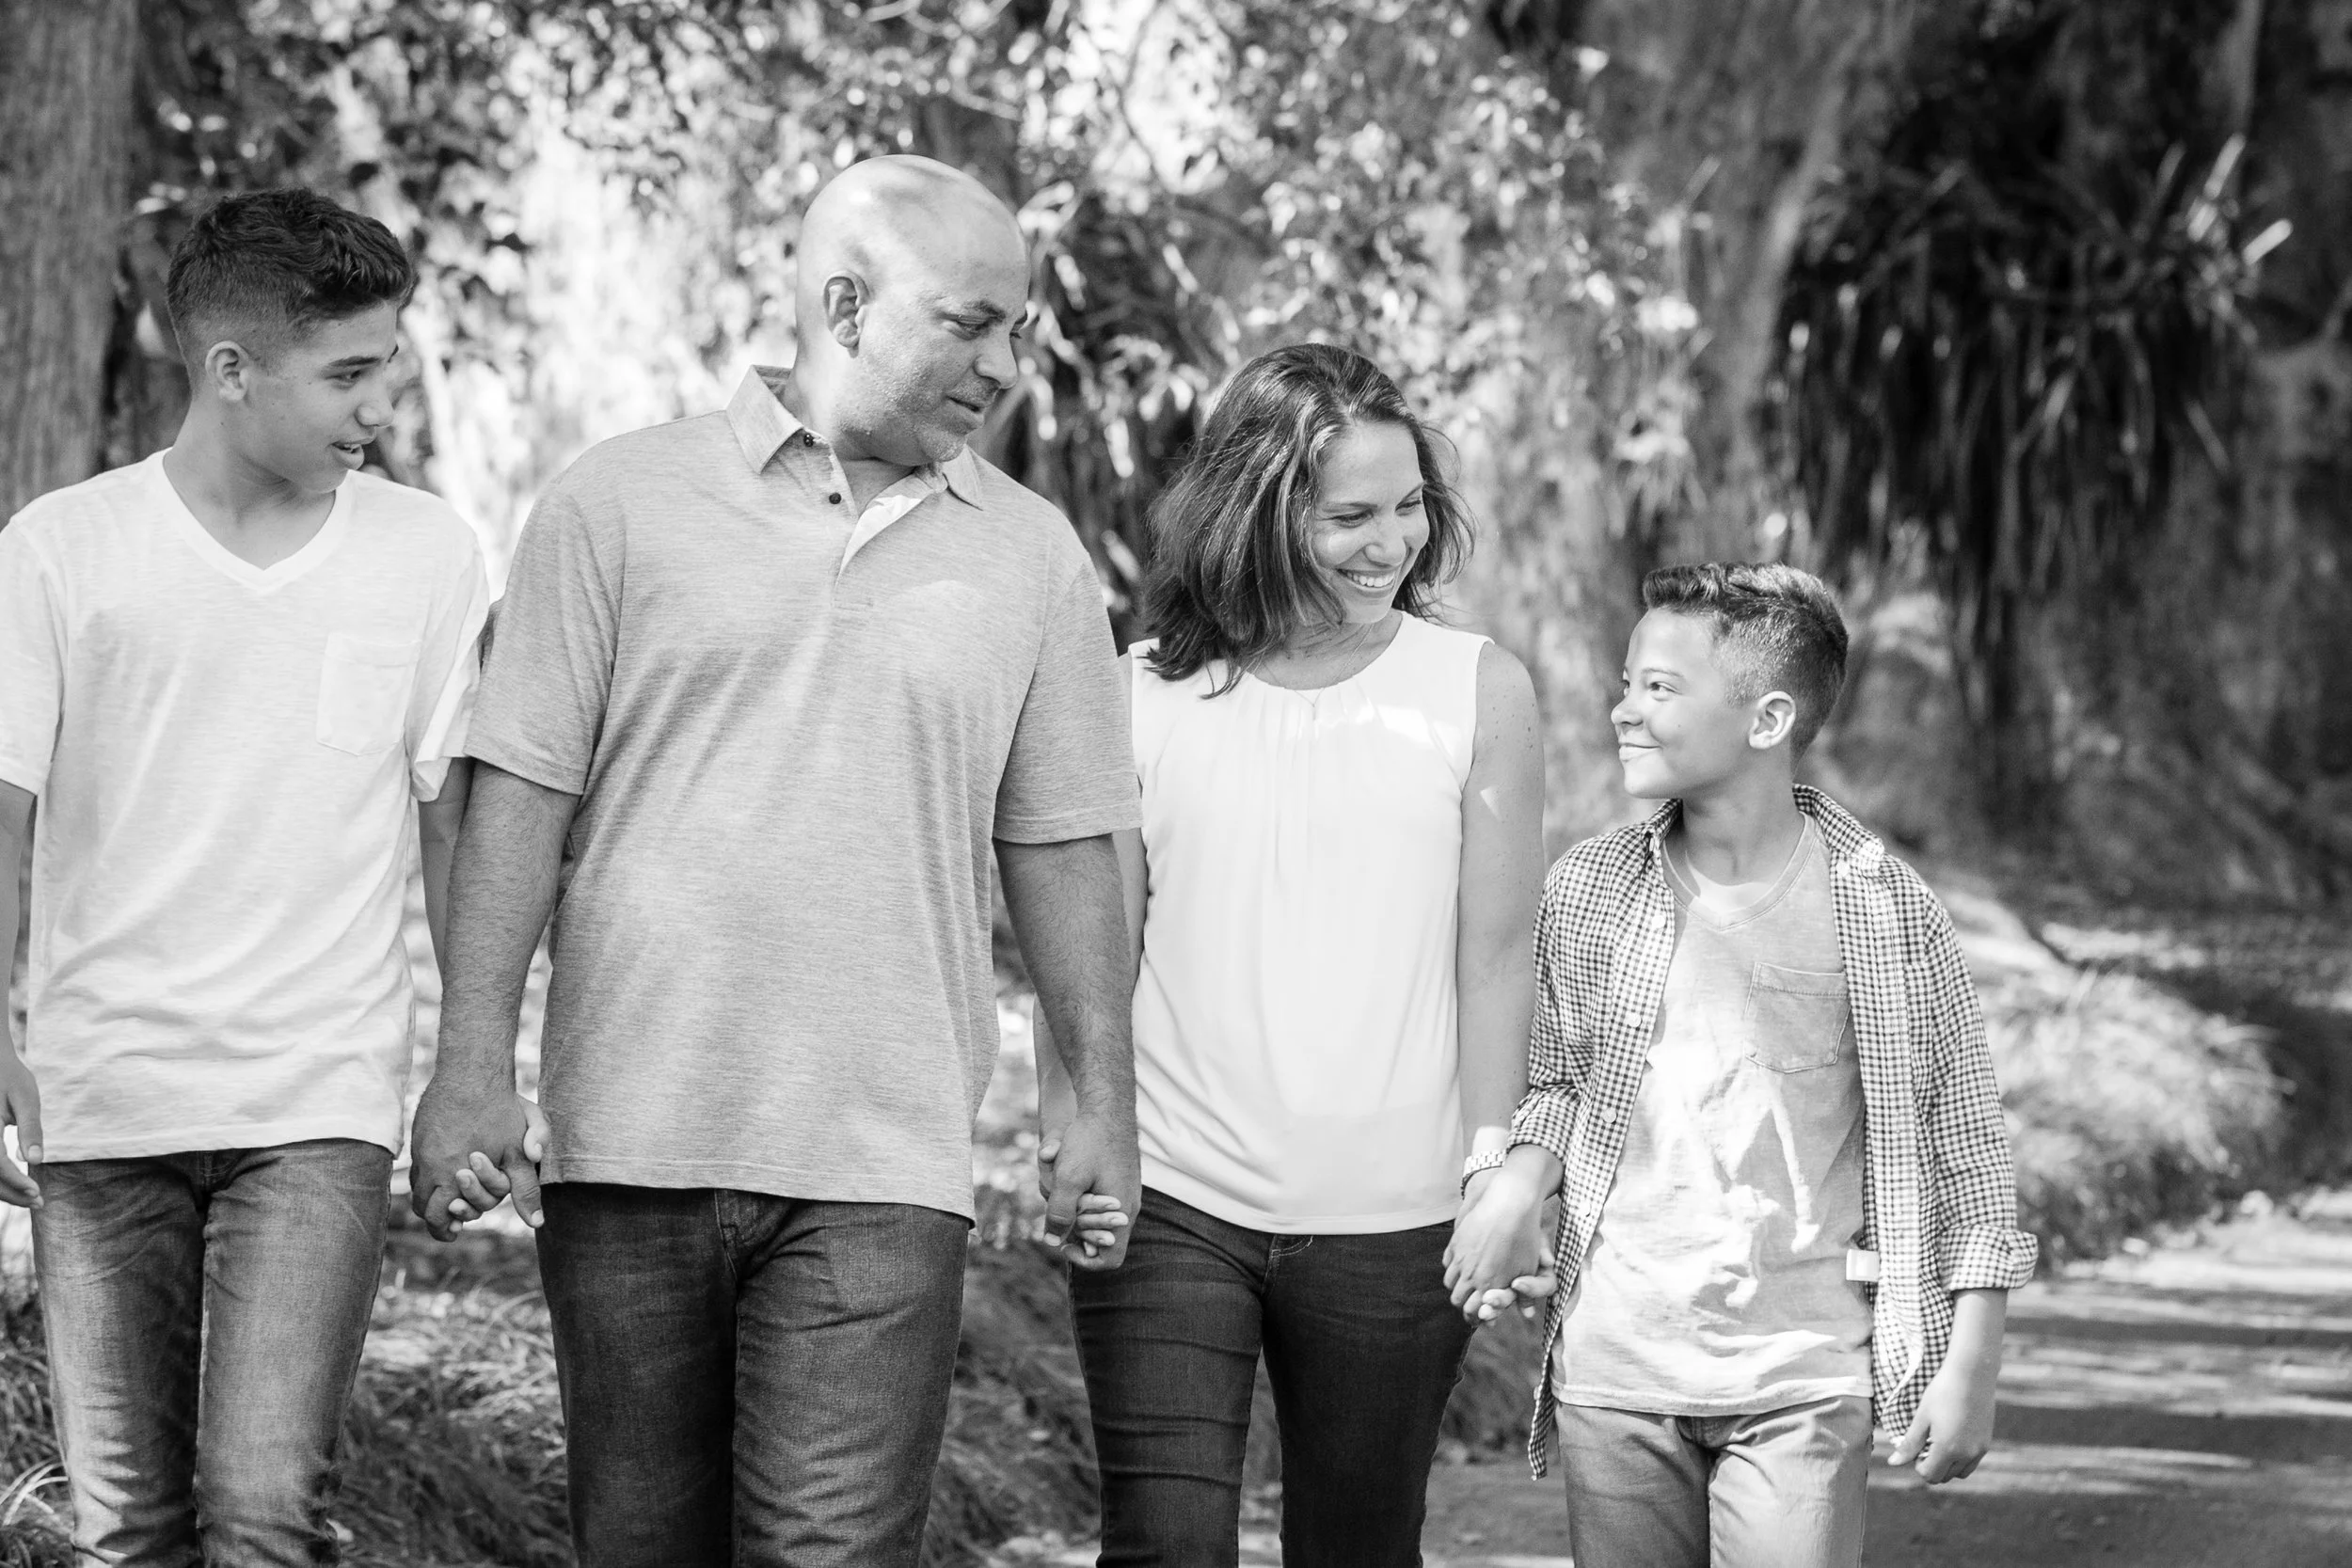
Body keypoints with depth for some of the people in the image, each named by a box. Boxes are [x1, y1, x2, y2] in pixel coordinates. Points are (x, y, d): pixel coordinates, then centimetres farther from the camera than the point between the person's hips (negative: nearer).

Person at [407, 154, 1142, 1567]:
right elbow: (524, 798, 1)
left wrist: (1105, 1096, 10)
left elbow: (1060, 846, 14)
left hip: (883, 1170, 0)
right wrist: (473, 1068, -5)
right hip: (632, 1135, 0)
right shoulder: (620, 505, 3)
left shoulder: (1034, 558, 10)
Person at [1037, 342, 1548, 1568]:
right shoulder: (1143, 696, 1)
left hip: (1390, 1231, 0)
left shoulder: (1480, 695, 1)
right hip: (1169, 1208, 0)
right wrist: (1068, 1136, -4)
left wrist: (1496, 1167, -3)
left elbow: (1496, 958, 2)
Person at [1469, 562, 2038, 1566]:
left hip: (1802, 1379, -3)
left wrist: (1969, 1367, -4)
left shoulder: (1883, 911, -6)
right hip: (1615, 1367, 3)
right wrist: (1510, 1196, -4)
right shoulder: (1586, 892, 3)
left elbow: (1963, 1145, -1)